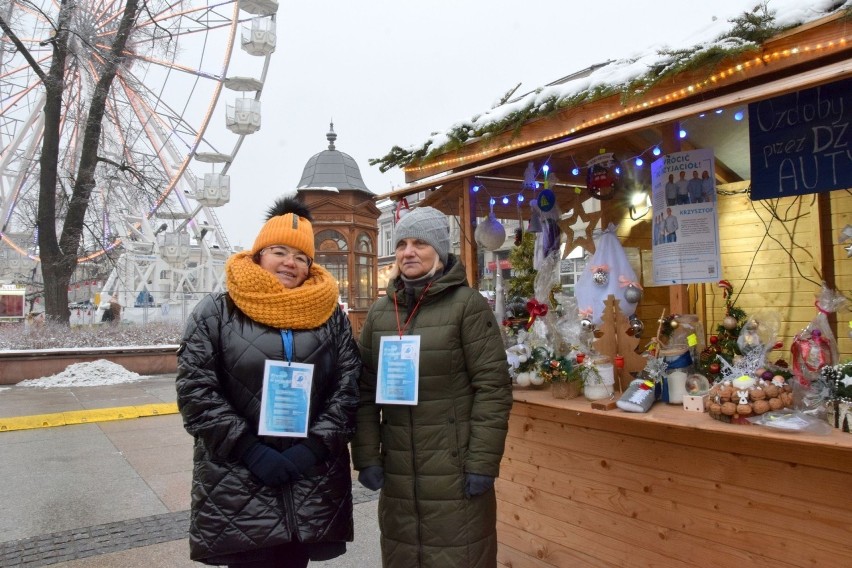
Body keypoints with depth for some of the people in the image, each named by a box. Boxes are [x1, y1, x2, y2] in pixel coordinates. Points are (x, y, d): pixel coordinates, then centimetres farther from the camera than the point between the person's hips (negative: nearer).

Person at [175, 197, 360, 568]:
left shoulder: (330, 315, 5)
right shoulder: (217, 312, -1)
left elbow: (349, 385, 1)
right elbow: (195, 390, -7)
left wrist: (315, 446, -10)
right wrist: (250, 451, -12)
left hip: (313, 481, 2)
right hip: (238, 484, -2)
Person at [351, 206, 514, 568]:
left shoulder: (467, 304, -7)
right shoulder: (379, 311, 7)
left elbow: (493, 387, -10)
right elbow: (364, 390, 8)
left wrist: (482, 463, -13)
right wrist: (366, 457, 2)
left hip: (456, 470, -4)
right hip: (397, 472, 4)